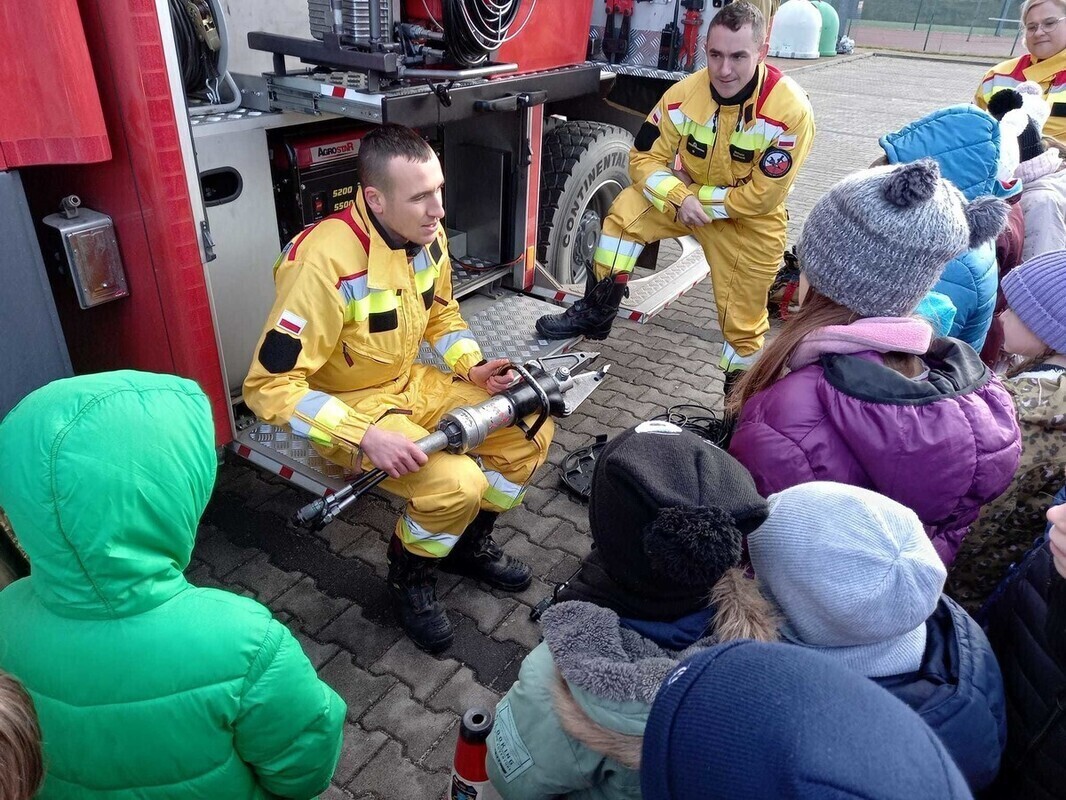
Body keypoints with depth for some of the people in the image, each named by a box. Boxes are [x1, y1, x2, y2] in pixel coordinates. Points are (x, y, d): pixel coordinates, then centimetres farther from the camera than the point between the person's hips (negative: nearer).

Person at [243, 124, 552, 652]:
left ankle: (469, 545, 20)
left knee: (530, 431, -2)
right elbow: (269, 386, -27)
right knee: (457, 483, -27)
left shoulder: (427, 236, -6)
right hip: (348, 408, -7)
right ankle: (409, 577, 7)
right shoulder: (326, 264, -29)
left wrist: (471, 366, -5)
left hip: (414, 384, 7)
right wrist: (365, 435, -34)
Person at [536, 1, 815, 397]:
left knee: (741, 321, 4)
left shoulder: (790, 110, -27)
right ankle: (597, 312, -6)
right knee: (626, 210, -22)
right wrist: (680, 198, -29)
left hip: (750, 220, -2)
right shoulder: (685, 93, -18)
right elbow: (645, 158, -13)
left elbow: (761, 195, -24)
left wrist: (700, 199, -22)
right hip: (687, 196, 3)